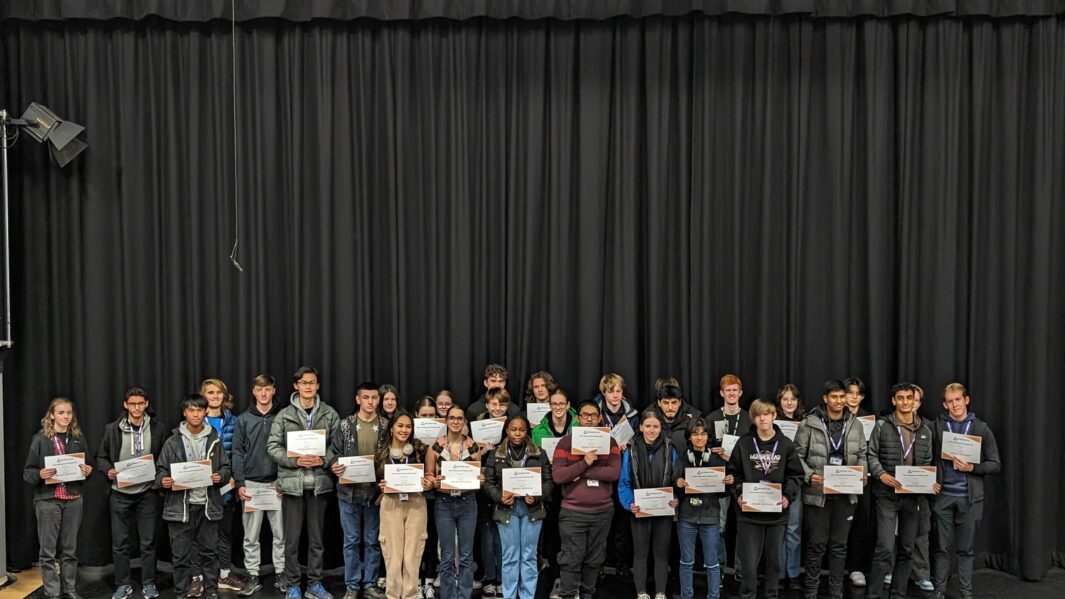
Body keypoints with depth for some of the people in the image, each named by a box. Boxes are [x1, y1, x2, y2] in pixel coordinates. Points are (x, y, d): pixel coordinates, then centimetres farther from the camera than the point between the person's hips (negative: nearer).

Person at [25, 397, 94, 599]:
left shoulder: (79, 438, 7)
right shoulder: (40, 439, -4)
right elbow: (27, 472, -2)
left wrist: (88, 471, -6)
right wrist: (40, 474, -22)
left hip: (73, 499, 3)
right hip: (47, 500, -3)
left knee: (70, 549, 11)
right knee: (48, 550, 4)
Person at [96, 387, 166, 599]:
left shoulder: (158, 428, -2)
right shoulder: (113, 429, -1)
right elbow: (101, 457, 7)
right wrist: (108, 470, -12)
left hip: (147, 493, -1)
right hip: (120, 493, 1)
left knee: (148, 541, 6)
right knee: (120, 542, 8)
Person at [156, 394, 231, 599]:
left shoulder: (214, 440, 5)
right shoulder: (173, 442, 2)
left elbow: (226, 468, 8)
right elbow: (160, 469, 5)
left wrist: (221, 476, -12)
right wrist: (163, 480, -15)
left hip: (208, 505, 1)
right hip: (180, 506, -1)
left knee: (209, 551, 9)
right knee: (181, 553, 6)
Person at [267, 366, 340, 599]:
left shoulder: (330, 414, 3)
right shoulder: (284, 415, 0)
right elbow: (272, 446, -2)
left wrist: (324, 459, -14)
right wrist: (295, 460, -15)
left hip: (319, 482, 1)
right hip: (292, 482, -1)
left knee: (316, 537, 11)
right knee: (292, 538, 6)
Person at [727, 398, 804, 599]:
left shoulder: (786, 445, 1)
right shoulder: (744, 443, -1)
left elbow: (795, 475, 4)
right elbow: (734, 473, 3)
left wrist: (788, 496, -11)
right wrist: (738, 494, -11)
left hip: (777, 512, 2)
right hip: (749, 511, -1)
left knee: (774, 559, 13)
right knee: (749, 561, 1)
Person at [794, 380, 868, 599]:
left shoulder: (855, 424, 5)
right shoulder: (810, 424, -8)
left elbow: (861, 455, 12)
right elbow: (798, 456, -5)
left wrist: (862, 474, -5)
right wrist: (809, 475, -19)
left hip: (846, 493, 4)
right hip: (818, 493, -3)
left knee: (840, 545, 12)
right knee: (816, 544, 3)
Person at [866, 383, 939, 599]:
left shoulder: (924, 431, 10)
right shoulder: (882, 425, -2)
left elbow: (927, 462, 14)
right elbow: (871, 455, -4)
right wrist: (881, 475, -20)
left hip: (913, 495, 5)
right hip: (887, 495, -4)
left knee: (906, 549, 11)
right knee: (885, 548, -10)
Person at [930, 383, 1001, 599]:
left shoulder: (981, 428, 2)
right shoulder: (936, 426, 2)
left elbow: (995, 464, 2)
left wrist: (972, 467, -14)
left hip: (970, 497, 0)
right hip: (943, 495, 0)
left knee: (966, 548, 9)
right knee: (942, 546, 7)